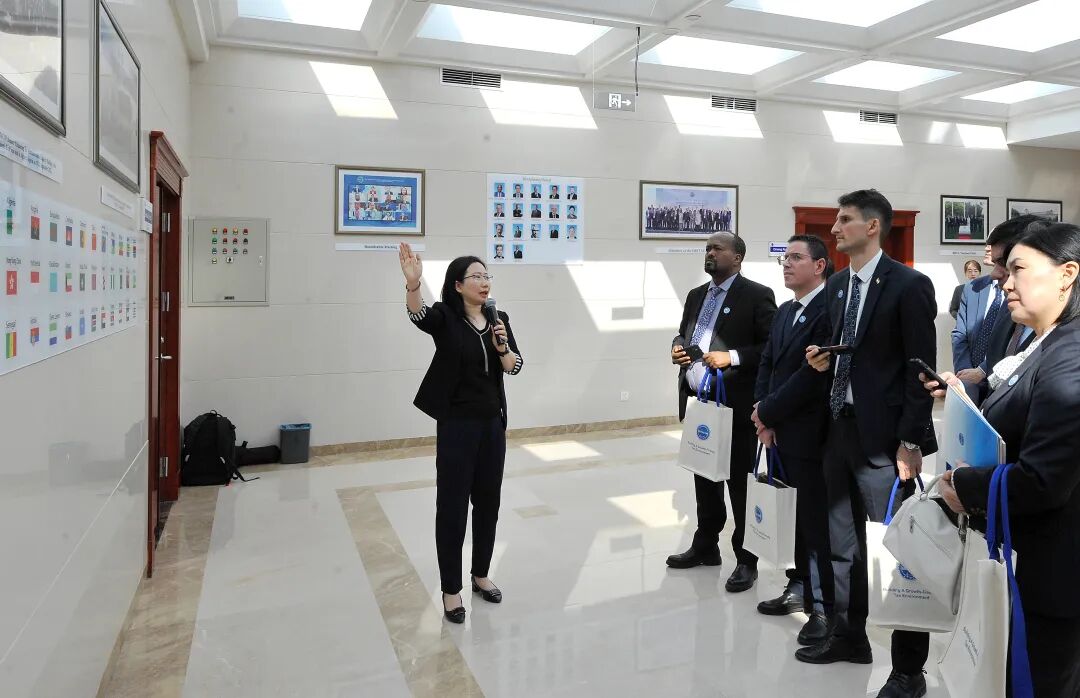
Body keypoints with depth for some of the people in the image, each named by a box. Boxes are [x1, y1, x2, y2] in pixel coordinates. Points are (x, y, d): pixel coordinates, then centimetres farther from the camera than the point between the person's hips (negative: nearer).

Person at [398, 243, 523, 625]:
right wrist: (413, 283, -52)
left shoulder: (499, 318, 5)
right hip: (456, 424, -5)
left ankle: (481, 574, 32)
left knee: (488, 500, 14)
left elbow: (514, 367, 3)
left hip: (492, 423, 5)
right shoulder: (445, 316, -9)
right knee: (452, 504, 1)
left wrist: (502, 346, -17)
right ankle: (451, 589, 14)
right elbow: (417, 314, -32)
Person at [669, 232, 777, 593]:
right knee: (704, 479, 17)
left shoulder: (757, 295, -6)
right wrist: (677, 349, 1)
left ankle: (746, 560, 15)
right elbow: (683, 334, 23)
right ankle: (705, 546, 32)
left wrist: (732, 357, -22)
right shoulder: (696, 295, 16)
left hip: (736, 407, -7)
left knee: (741, 485, 2)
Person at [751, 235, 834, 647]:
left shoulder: (829, 310, -13)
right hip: (781, 431, 8)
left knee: (817, 520, 0)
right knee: (796, 516, 16)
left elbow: (812, 373, -19)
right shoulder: (784, 312, 16)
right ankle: (801, 586, 30)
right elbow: (768, 362, 15)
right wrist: (760, 407, -1)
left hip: (812, 433, -8)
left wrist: (768, 413, -12)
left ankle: (825, 608, 11)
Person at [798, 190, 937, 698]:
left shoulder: (909, 285, -10)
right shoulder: (835, 285, 12)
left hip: (883, 438, -7)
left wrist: (911, 442, -16)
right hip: (837, 430, 8)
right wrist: (822, 360, -2)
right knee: (843, 544, 18)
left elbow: (920, 371, -13)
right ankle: (849, 635, 35)